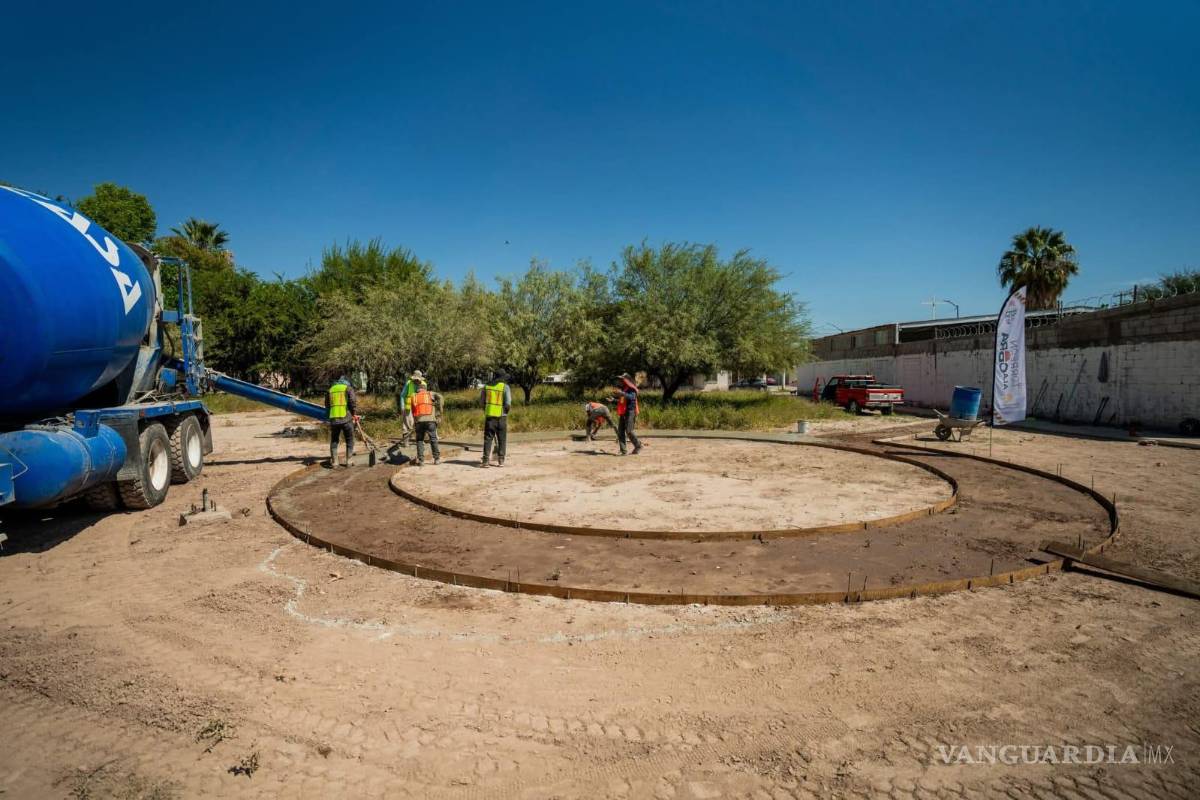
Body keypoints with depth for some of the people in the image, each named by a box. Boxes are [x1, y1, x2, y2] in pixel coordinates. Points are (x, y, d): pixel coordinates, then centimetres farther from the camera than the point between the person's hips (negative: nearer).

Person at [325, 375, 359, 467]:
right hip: (346, 418, -3)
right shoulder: (348, 388, 3)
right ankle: (349, 461, 8)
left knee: (334, 441, 13)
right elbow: (353, 402, -8)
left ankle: (334, 462, 10)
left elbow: (327, 406, 18)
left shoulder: (330, 390, 16)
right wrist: (354, 414, 5)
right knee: (349, 441, 9)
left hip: (333, 419, 3)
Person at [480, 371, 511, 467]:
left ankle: (486, 460, -3)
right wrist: (506, 410, 6)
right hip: (501, 416, -2)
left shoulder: (487, 386, 5)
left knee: (488, 439, 5)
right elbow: (508, 403, -12)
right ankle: (501, 460, 6)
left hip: (489, 416, 2)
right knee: (502, 439, 8)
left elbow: (482, 401, 11)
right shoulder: (505, 387, -5)